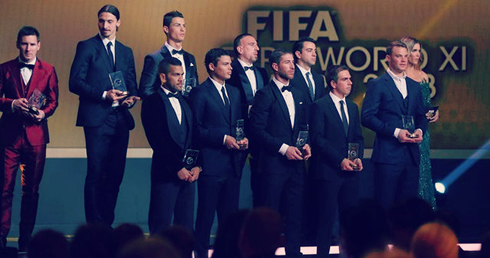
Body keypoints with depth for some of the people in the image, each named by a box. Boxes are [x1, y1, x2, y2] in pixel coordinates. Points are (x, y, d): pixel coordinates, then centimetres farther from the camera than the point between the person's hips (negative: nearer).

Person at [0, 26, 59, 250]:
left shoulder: (48, 70, 9)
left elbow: (53, 101, 8)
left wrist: (43, 113, -12)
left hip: (36, 134, 1)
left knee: (31, 190, 5)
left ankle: (26, 239, 13)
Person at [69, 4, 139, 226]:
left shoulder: (126, 52, 17)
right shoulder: (87, 47, 1)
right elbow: (75, 83, -6)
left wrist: (131, 98, -4)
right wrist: (104, 95, -16)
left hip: (121, 120, 5)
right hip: (97, 119, -5)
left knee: (115, 175, 7)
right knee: (96, 175, -6)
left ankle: (107, 223, 15)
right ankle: (95, 226, -1)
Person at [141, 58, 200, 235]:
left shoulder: (185, 102, 17)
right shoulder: (152, 102, -3)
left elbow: (194, 137, 13)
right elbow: (157, 141, -10)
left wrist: (196, 166, -1)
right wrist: (177, 168, -12)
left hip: (188, 172, 6)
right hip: (166, 172, -6)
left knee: (186, 225, 4)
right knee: (161, 227, -4)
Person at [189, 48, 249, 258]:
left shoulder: (234, 93, 16)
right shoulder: (200, 93, -5)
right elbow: (197, 129, -11)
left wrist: (243, 139, 0)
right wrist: (223, 138, -17)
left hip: (233, 163, 7)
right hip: (211, 164, -6)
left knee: (230, 215, 10)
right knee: (206, 214, -1)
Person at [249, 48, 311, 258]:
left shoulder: (299, 95, 15)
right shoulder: (265, 94, -5)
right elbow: (257, 130, -11)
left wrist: (305, 144, 2)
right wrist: (284, 148, -15)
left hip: (296, 162, 6)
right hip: (273, 162, -6)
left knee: (295, 213, 6)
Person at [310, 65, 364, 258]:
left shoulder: (352, 107, 16)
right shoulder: (320, 106, -5)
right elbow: (317, 139, -11)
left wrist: (358, 157, -1)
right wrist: (340, 160, -15)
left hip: (351, 170, 6)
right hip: (329, 170, -6)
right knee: (327, 217, -3)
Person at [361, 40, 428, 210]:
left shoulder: (414, 86, 18)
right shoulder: (377, 85, -1)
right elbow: (367, 117, -9)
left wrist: (420, 130, -1)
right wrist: (395, 132, -16)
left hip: (411, 154, 6)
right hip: (388, 154, -6)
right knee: (385, 205, -5)